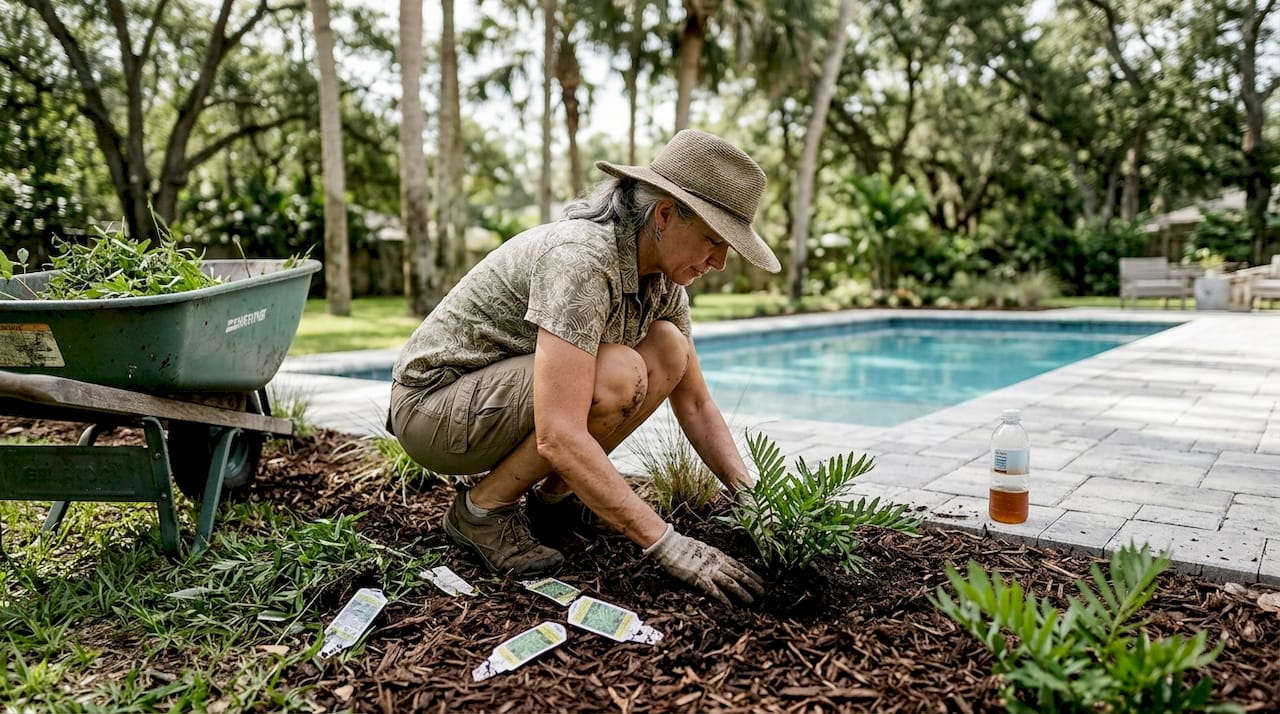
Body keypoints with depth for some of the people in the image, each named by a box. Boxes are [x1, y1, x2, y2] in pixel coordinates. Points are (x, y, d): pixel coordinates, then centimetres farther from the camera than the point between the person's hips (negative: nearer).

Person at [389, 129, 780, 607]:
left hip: (506, 390, 8)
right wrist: (668, 546, -35)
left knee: (669, 351, -8)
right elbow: (558, 438, -37)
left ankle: (551, 494, 4)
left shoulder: (662, 280, -3)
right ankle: (483, 509, -9)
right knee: (616, 377, -30)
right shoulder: (581, 257, -31)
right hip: (431, 407, -8)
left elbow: (695, 404, 4)